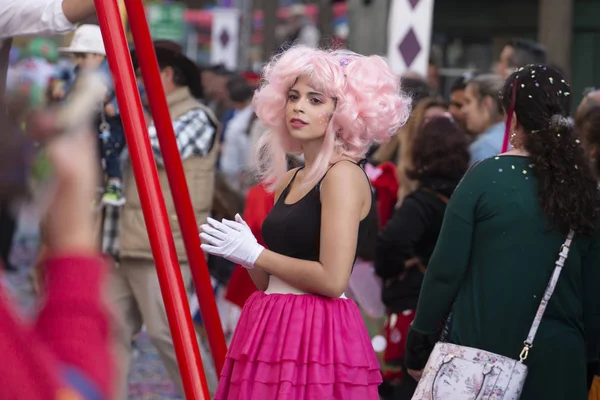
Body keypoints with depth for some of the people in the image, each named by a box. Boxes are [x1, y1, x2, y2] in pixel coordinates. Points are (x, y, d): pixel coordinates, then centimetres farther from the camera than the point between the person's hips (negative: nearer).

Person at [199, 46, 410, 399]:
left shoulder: (344, 175, -8)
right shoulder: (290, 180, 15)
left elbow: (332, 280, -18)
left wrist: (255, 254, -8)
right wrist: (242, 255, -1)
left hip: (317, 335, -7)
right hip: (274, 331, 8)